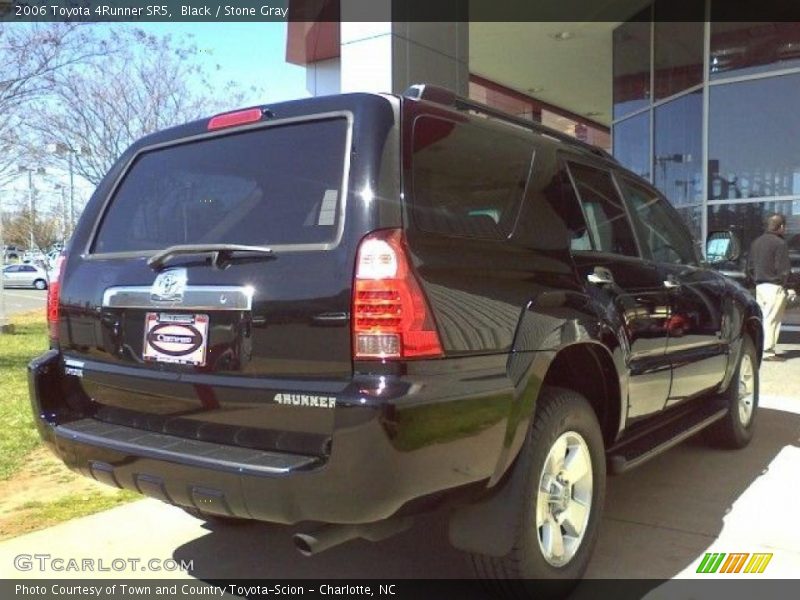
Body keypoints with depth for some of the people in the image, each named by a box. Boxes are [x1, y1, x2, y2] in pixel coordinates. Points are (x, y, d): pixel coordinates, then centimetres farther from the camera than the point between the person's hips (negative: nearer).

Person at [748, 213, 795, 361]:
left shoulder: (756, 242, 12)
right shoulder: (780, 243, -13)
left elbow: (750, 266, 15)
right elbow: (783, 269, -16)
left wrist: (757, 280, 17)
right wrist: (783, 284, -4)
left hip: (760, 286, 8)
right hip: (775, 287, -8)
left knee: (761, 318, 13)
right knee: (772, 319, -3)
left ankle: (760, 348, 17)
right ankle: (768, 351, -2)